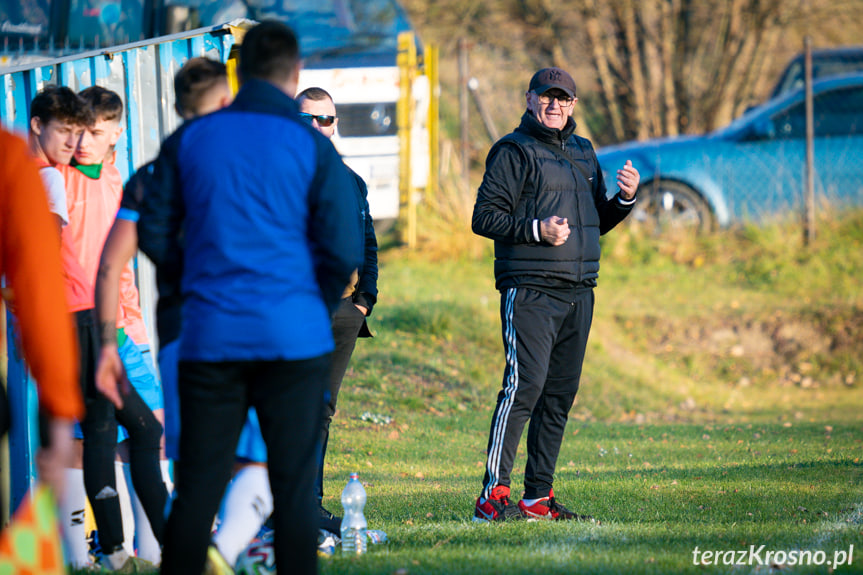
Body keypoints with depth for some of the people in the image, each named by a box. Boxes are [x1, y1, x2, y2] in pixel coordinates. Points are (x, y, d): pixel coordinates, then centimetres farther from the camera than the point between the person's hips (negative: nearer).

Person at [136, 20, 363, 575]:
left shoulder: (189, 139, 5)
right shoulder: (311, 145, -3)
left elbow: (154, 233, 7)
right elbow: (344, 248, -6)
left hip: (210, 337, 2)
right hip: (294, 336, -2)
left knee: (197, 488, 6)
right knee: (294, 489, 2)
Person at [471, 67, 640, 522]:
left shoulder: (583, 152, 20)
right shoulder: (514, 151, -2)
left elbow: (597, 222, 25)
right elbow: (484, 217, -7)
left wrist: (625, 199, 6)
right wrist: (536, 229, -19)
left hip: (579, 292, 7)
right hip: (530, 291, -7)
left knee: (561, 393, 7)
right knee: (525, 384, -16)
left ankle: (538, 497, 12)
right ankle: (493, 495, -17)